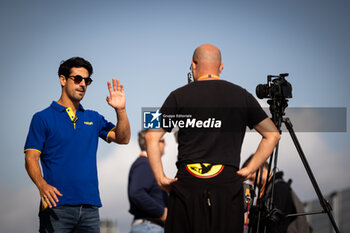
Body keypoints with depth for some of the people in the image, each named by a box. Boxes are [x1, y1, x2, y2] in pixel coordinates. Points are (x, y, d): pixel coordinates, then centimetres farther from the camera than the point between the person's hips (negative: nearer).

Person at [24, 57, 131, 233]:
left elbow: (123, 138, 8)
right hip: (57, 205, -4)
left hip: (90, 206, 4)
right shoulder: (43, 118, 4)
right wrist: (42, 185, -21)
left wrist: (120, 110, -8)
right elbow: (31, 158, -3)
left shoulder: (93, 118, 18)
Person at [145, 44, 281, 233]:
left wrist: (160, 178, 2)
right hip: (228, 181, 1)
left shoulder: (179, 96, 6)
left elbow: (152, 137, 0)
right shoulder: (242, 96, 10)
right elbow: (272, 135, 13)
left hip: (187, 182, -1)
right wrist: (249, 170, 10)